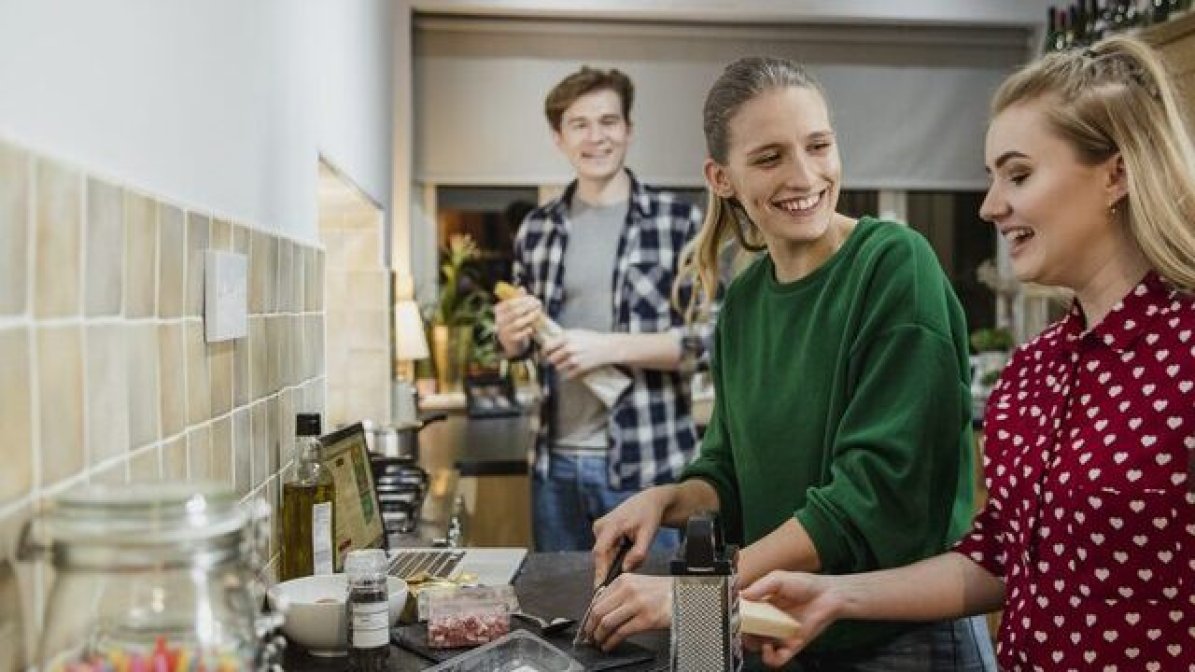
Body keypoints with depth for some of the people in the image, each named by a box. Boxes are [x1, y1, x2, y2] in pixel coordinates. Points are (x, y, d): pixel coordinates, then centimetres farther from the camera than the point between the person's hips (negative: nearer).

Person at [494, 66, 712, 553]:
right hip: (556, 464, 4)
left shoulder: (680, 221, -6)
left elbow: (714, 337, -10)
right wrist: (511, 332, -6)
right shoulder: (536, 229, 7)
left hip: (648, 465, -4)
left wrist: (612, 347, -18)